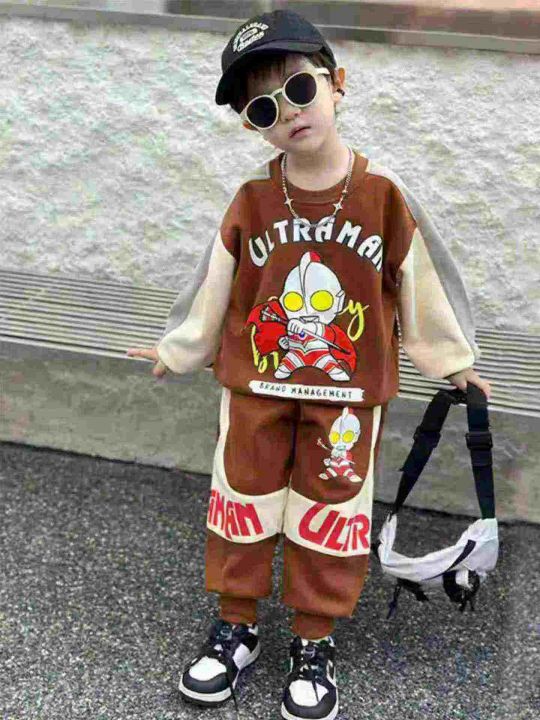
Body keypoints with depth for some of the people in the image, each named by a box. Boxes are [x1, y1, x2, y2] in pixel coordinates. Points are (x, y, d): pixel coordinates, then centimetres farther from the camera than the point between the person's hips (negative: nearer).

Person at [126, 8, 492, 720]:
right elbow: (214, 285, 4)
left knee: (331, 515, 10)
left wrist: (449, 358, 9)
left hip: (348, 391, -1)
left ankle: (315, 643, 30)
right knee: (242, 504, 13)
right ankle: (236, 624, 34)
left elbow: (423, 279, 0)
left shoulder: (384, 193, -13)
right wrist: (179, 348, 15)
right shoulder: (252, 198, -10)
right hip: (254, 384, 1)